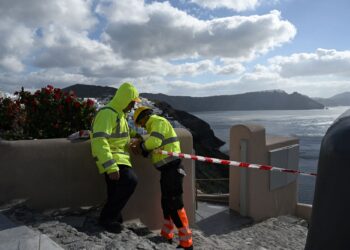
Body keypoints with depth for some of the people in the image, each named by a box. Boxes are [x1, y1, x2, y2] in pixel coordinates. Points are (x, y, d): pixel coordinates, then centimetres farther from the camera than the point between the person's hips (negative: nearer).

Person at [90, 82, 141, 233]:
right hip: (111, 159, -10)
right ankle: (107, 218, -10)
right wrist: (110, 166, -34)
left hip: (119, 158, 10)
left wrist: (133, 133, 20)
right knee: (130, 181, -23)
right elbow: (99, 140, -28)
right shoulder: (107, 113, -18)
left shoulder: (119, 114, 14)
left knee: (116, 192, 13)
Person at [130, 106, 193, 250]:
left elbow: (155, 141, -24)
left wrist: (141, 146, -7)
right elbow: (153, 147, 18)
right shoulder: (155, 125, 24)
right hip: (167, 168, 10)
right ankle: (167, 235, 29)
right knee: (166, 201, 16)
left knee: (174, 203, -10)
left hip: (172, 167, -10)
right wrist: (141, 148, 2)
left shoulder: (158, 121, -7)